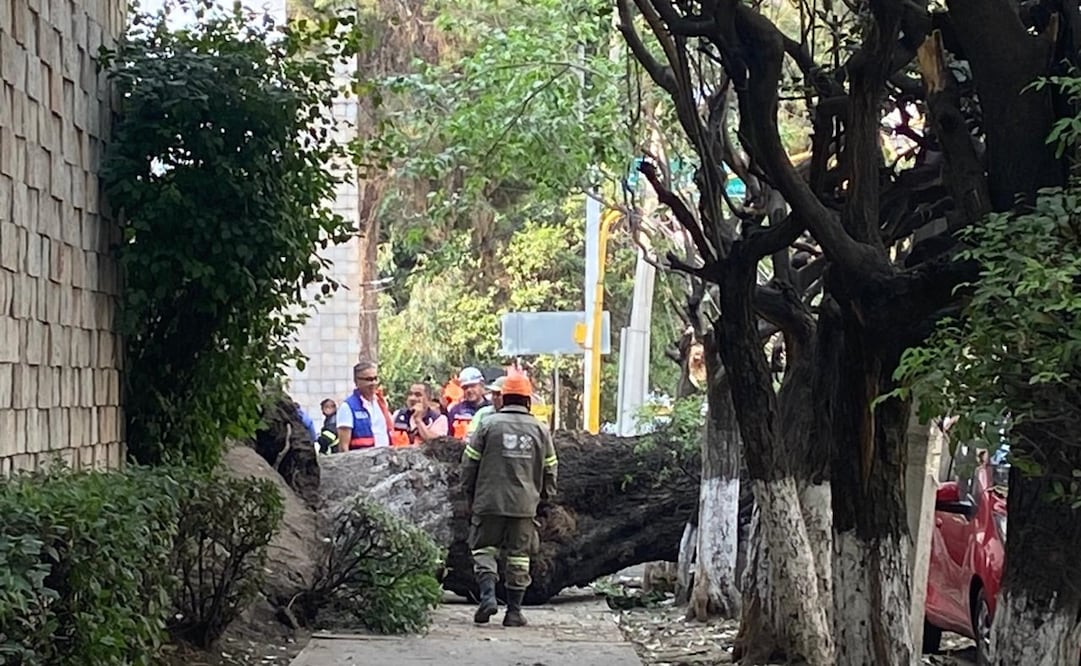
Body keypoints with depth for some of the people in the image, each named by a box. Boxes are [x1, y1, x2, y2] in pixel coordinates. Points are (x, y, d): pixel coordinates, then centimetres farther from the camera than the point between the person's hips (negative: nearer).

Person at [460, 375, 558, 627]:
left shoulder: (488, 425, -2)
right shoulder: (539, 430, 5)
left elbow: (469, 463, 1)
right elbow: (550, 469, 10)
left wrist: (469, 494, 14)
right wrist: (544, 496, 23)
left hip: (489, 501, -2)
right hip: (524, 504, 2)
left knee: (484, 549, 8)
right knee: (519, 555, 7)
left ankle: (488, 595, -12)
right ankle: (514, 611, 8)